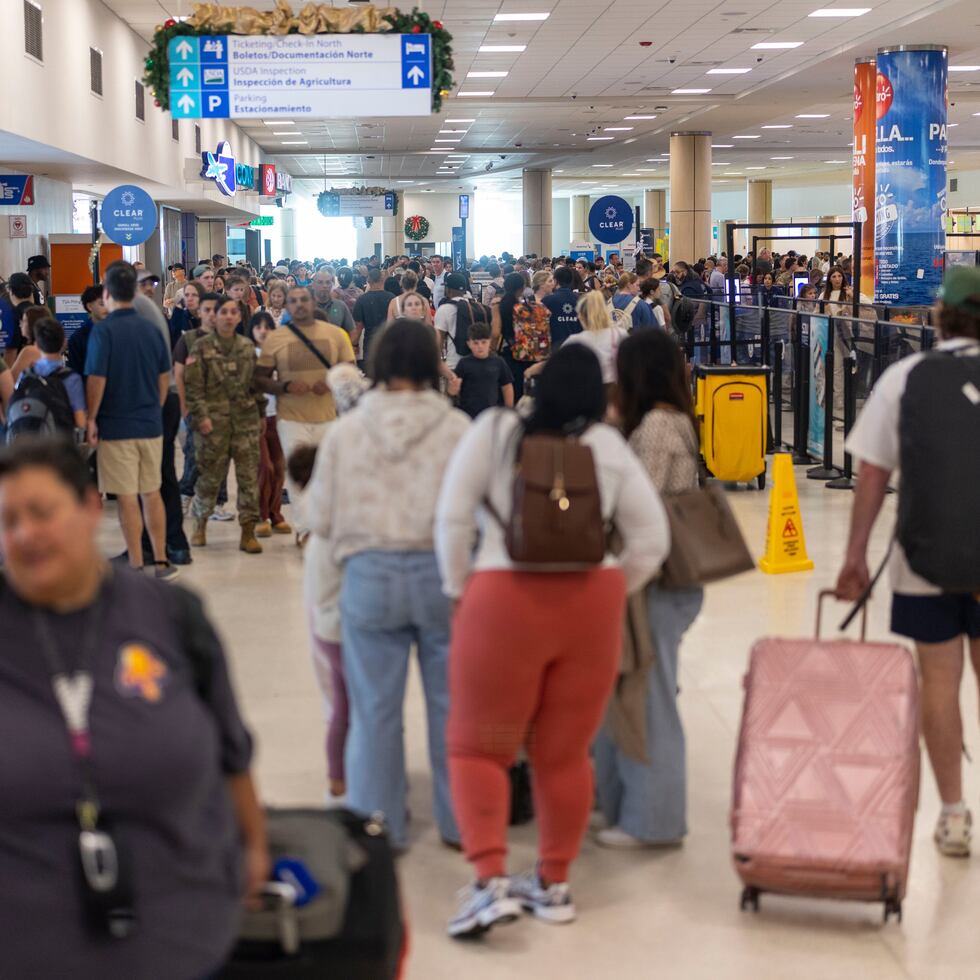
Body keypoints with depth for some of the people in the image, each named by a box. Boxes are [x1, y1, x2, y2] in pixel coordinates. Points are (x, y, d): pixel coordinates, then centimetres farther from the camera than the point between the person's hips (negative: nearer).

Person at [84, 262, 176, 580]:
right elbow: (165, 378, 10)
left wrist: (91, 419, -5)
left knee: (126, 498, 0)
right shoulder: (152, 329, 5)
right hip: (150, 424, 5)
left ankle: (136, 567, 4)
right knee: (151, 493, 14)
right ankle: (161, 562, 18)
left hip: (116, 426, -5)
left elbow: (96, 380, -15)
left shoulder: (104, 330, -12)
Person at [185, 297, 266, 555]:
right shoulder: (201, 347, 0)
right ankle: (200, 523, 25)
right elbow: (193, 386, -4)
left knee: (249, 475, -1)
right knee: (210, 475, 4)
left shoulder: (247, 347, 12)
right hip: (215, 422, -3)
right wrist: (201, 416, -11)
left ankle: (248, 531, 5)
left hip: (246, 420, 3)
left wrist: (261, 413, 15)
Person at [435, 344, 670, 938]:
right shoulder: (610, 446, 6)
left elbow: (453, 519, -4)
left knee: (478, 749, 9)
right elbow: (653, 539, 6)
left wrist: (459, 591, 7)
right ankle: (555, 885, 23)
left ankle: (492, 882, -4)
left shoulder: (494, 430, 1)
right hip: (592, 603, 3)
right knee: (566, 754, 14)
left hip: (504, 600, -3)